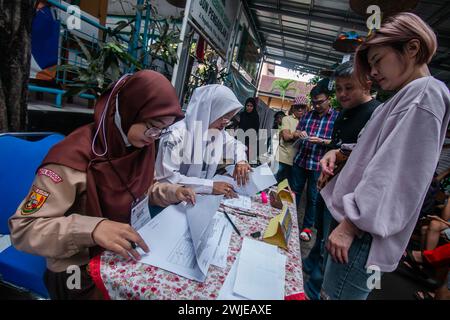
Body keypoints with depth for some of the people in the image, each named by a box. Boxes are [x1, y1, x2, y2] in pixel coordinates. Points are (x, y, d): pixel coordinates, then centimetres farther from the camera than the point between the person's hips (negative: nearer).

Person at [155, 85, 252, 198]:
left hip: (204, 196, 5)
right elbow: (166, 178, -23)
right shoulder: (176, 135, -19)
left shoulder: (218, 132, 1)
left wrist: (241, 161, -3)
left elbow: (236, 144, 18)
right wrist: (210, 186, -26)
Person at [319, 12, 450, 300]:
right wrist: (339, 152, 6)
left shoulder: (424, 93, -10)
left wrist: (351, 225, -20)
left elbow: (398, 173, -20)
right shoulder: (406, 97, 21)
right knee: (329, 292, 19)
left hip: (362, 234, -9)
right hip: (355, 222, 9)